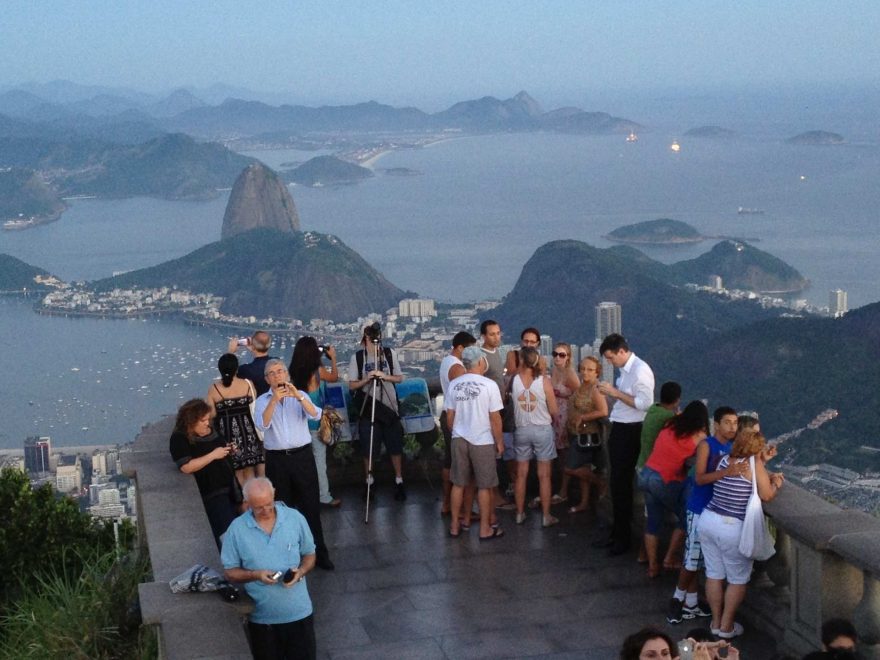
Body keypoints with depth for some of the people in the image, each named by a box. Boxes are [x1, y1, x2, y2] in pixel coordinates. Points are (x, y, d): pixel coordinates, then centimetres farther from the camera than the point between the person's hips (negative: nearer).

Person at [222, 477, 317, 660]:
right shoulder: (237, 529, -10)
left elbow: (309, 555, 5)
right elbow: (230, 571, -3)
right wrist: (256, 575, -21)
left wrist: (301, 571, -16)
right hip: (262, 616, 0)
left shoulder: (295, 518, -7)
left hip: (298, 611, 1)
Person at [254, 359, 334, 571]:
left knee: (311, 505, 3)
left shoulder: (300, 396, 5)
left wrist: (298, 396, -27)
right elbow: (263, 424, -15)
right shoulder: (262, 401, 3)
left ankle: (319, 553, 10)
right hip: (276, 459, 0)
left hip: (302, 456, 0)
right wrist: (274, 400, -26)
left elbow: (315, 415, -13)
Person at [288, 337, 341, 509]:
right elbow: (334, 377, 2)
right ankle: (324, 496, 9)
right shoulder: (318, 372, -16)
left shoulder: (293, 372, -4)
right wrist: (333, 358, 18)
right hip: (315, 422, -5)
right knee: (319, 459, 3)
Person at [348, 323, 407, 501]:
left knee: (395, 446, 4)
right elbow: (352, 385, -2)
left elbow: (399, 378, 4)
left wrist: (385, 376, -14)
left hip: (389, 406, 1)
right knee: (368, 448, 3)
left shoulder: (390, 354, 2)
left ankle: (399, 481, 16)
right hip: (368, 409, -1)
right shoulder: (357, 357, -3)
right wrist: (367, 379, -19)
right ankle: (369, 481, 18)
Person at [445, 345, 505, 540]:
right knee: (484, 486, 6)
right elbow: (495, 418, -10)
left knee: (458, 484, 14)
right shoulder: (489, 385, -13)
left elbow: (450, 416, 5)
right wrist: (499, 442, 1)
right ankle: (485, 529, 11)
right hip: (482, 441, -4)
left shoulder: (454, 384, 0)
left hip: (459, 440, 4)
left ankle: (455, 525, 21)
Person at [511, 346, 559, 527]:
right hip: (542, 429, -2)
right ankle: (546, 516, 9)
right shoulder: (544, 381, -12)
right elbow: (553, 410, -7)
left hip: (521, 430, 2)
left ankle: (520, 514, 19)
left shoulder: (514, 380, -10)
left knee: (521, 474, 12)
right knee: (544, 475, 5)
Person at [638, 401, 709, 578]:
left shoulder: (671, 424, 9)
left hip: (646, 475, 6)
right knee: (686, 519, 15)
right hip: (666, 482, -6)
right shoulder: (699, 436, -5)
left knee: (653, 522, 17)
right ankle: (670, 559, 18)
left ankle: (652, 566, 21)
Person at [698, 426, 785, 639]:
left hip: (707, 521, 6)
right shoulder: (753, 464, -12)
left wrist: (762, 462, 20)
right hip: (733, 528, -6)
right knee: (738, 580, 10)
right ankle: (726, 627, 15)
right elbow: (767, 495, -11)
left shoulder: (724, 460, 8)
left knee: (714, 574, 15)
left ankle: (716, 622, 24)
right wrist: (776, 484, 7)